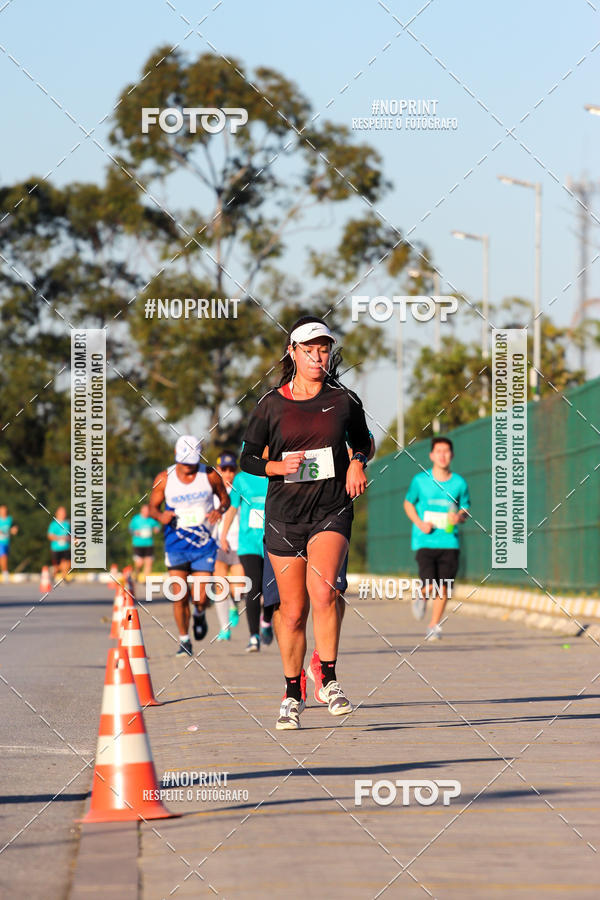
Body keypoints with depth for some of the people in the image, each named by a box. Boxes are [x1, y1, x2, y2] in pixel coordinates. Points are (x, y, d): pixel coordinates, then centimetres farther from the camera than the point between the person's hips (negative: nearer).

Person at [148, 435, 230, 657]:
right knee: (179, 596, -7)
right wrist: (161, 516, -16)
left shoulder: (210, 475, -2)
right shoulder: (164, 479, -2)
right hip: (176, 544, 0)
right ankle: (184, 640, 10)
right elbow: (152, 506, 8)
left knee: (200, 598, -4)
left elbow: (225, 498, 12)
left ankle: (199, 614, 33)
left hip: (204, 544, 0)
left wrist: (220, 510, -10)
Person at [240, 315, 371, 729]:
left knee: (322, 589, -25)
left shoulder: (343, 399, 3)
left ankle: (329, 679, -13)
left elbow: (362, 440, 19)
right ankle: (293, 694, 20)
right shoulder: (272, 405, 1)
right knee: (293, 612, 3)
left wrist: (357, 462, -2)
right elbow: (248, 458, 8)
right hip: (284, 512, 1)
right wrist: (279, 466, -11)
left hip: (332, 509, -1)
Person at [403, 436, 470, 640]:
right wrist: (419, 522, -4)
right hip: (425, 541, -2)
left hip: (449, 541, 2)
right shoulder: (420, 480, 1)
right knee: (430, 585, -13)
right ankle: (421, 598, 23)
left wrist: (459, 517, -9)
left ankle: (434, 627, 13)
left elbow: (466, 509, 15)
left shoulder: (459, 483, 4)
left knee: (443, 587, -4)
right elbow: (408, 503, 14)